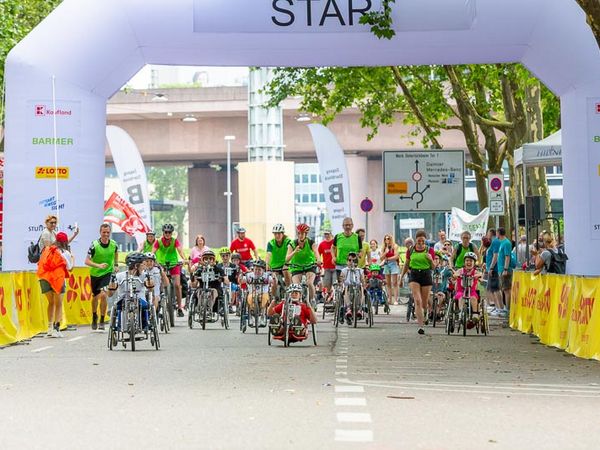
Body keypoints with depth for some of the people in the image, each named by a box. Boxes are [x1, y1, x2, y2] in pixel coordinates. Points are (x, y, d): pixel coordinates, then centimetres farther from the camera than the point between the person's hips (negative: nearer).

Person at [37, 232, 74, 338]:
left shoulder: (47, 249, 13)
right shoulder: (66, 253, 0)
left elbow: (40, 263, 12)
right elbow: (69, 268, 9)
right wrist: (73, 259, 24)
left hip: (44, 278, 5)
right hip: (57, 278, -5)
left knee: (51, 302, 19)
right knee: (58, 304, 4)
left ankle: (50, 327, 18)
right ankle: (56, 328, -3)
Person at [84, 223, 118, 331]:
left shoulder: (114, 244, -9)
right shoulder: (94, 245, -17)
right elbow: (87, 261, -19)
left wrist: (116, 264, 14)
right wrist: (98, 265, -33)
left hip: (108, 273, 0)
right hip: (95, 274, 0)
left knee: (103, 295, -19)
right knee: (95, 296, 16)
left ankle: (102, 321, -8)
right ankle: (94, 316, 43)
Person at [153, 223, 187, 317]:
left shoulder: (175, 241, -12)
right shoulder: (158, 241, -12)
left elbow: (180, 250, -26)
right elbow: (153, 252, -21)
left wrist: (184, 259, -44)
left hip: (174, 264, -1)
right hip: (162, 264, 1)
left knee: (177, 285, -11)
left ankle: (180, 307, -5)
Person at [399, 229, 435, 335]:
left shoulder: (429, 250, 2)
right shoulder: (410, 250, 3)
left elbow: (432, 267, 6)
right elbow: (406, 265, 15)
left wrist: (431, 260, -14)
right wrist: (401, 277, 13)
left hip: (426, 275, 1)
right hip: (414, 275, -1)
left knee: (424, 304, 6)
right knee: (417, 301, -16)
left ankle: (420, 316, 39)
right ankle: (421, 326, -19)